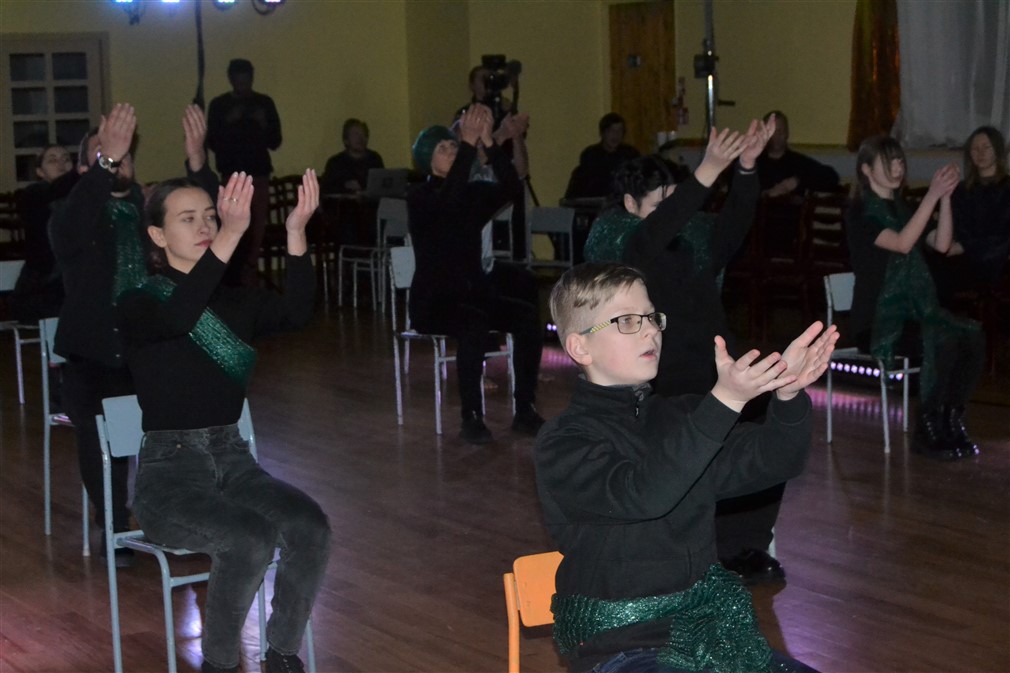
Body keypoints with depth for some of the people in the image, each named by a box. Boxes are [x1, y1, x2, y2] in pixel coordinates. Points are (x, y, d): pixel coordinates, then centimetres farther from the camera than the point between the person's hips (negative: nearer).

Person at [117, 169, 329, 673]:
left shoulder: (236, 301, 9)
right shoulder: (139, 305, -5)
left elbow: (296, 313, -12)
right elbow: (177, 317, -30)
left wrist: (296, 233, -27)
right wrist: (231, 236, -40)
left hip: (233, 459, 5)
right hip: (169, 470, -4)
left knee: (310, 527, -25)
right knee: (250, 538, -32)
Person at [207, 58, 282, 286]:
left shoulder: (264, 103, 6)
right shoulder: (219, 105, 2)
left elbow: (275, 141, 5)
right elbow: (213, 142, -2)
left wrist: (263, 124, -13)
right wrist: (228, 122, -16)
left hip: (259, 174, 2)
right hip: (232, 175, -2)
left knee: (257, 230, -2)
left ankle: (249, 276, 4)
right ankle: (234, 281, -5)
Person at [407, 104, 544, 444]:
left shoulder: (473, 193, 9)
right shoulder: (420, 198, -6)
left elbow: (510, 187, -10)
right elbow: (449, 199, -28)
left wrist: (488, 142, -21)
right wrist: (470, 143, -31)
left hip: (474, 291, 5)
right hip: (433, 300, -5)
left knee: (528, 315, -21)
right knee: (474, 323, -36)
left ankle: (525, 411, -14)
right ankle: (471, 417, -28)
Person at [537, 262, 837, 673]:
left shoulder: (681, 417, 12)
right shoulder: (562, 443, -9)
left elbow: (772, 462, 1)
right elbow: (642, 493, -27)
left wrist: (788, 395, -19)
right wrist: (725, 401, -35)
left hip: (706, 622, 6)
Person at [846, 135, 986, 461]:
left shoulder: (903, 209, 19)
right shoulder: (861, 213, -3)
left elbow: (942, 244, 5)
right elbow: (902, 243, -19)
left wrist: (946, 197, -5)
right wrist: (932, 195, -21)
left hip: (916, 310, 6)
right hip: (878, 320, -6)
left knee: (972, 335, -23)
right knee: (943, 341, -32)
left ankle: (952, 421, -12)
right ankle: (928, 431, -20)